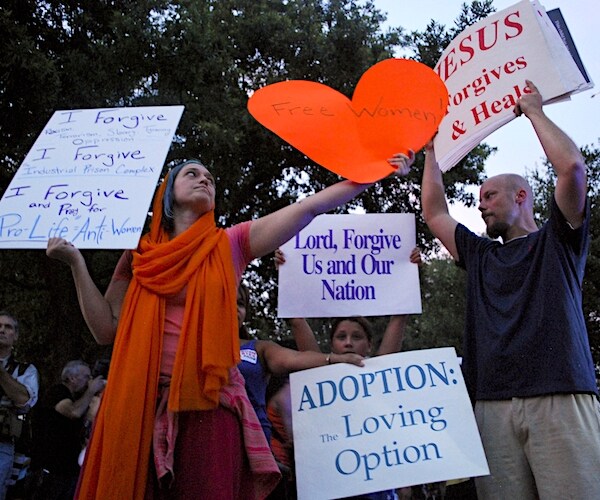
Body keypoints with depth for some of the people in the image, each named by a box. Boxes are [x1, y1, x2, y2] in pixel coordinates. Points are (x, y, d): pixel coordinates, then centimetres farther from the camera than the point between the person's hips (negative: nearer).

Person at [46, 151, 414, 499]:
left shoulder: (229, 245, 8)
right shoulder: (139, 255, 13)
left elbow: (310, 207, 3)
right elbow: (107, 329, 7)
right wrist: (76, 261, 3)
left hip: (209, 405, -1)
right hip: (140, 404, 2)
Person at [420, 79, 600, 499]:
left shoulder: (557, 240, 13)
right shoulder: (480, 256, 26)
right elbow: (435, 214, 30)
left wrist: (534, 111, 9)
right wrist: (431, 152, 35)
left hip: (561, 399, -4)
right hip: (493, 406, 4)